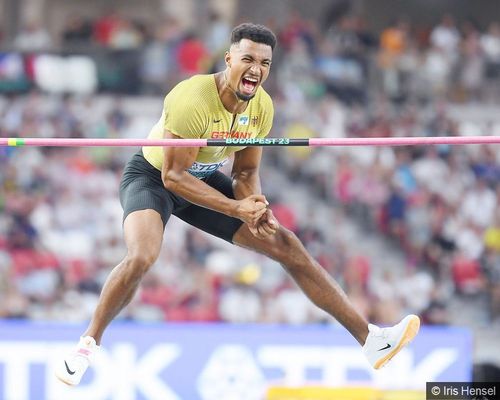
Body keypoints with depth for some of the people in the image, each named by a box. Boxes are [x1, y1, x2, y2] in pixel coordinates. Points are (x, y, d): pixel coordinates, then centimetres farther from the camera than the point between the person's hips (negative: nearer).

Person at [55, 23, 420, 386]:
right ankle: (88, 343, -11)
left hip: (204, 180, 6)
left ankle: (369, 338, 3)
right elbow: (173, 176, -29)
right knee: (142, 257, -34)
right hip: (152, 176, -6)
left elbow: (246, 172, 0)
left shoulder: (262, 107, -11)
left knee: (287, 245, -1)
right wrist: (236, 208, -33)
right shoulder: (192, 101, -32)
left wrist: (255, 206, -22)